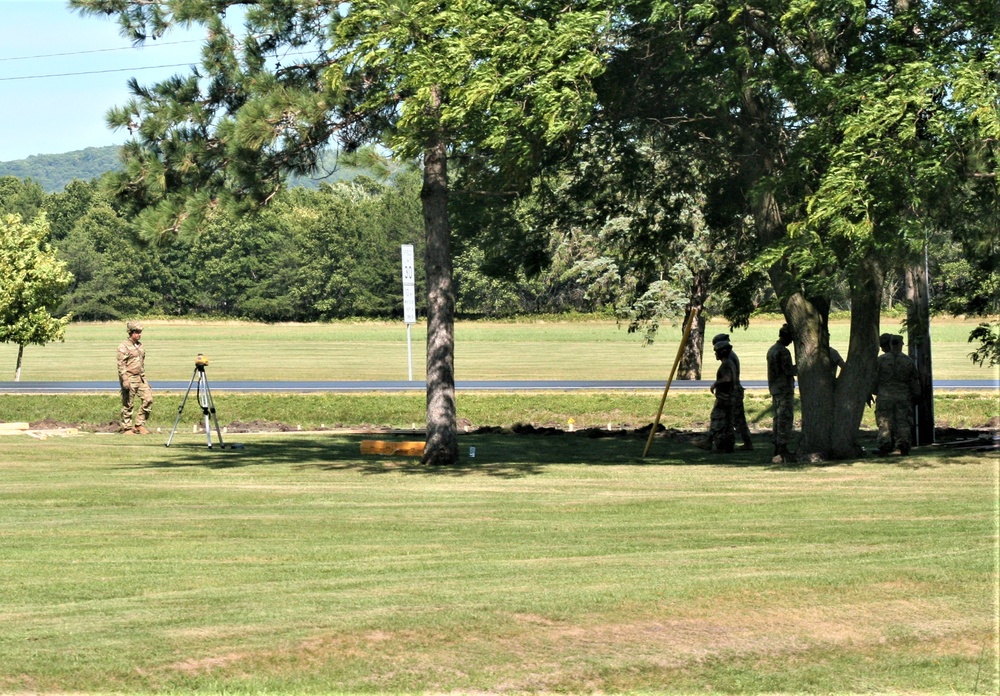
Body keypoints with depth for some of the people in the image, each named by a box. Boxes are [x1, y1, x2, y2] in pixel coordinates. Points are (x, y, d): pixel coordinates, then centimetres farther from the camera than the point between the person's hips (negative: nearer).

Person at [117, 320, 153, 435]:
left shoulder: (140, 346, 15)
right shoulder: (124, 346, -9)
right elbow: (121, 364, -14)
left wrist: (144, 377, 22)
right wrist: (125, 380, -22)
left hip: (140, 378, 7)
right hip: (129, 378, -7)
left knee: (148, 399, -2)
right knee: (128, 404, -3)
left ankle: (140, 425, 7)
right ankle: (126, 428, 6)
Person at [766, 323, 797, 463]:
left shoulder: (771, 350, 13)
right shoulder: (783, 352, -17)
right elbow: (789, 371, -20)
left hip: (774, 390, 9)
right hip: (785, 390, -9)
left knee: (778, 419, 13)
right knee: (785, 420, -7)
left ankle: (778, 449, 15)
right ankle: (783, 451, -9)